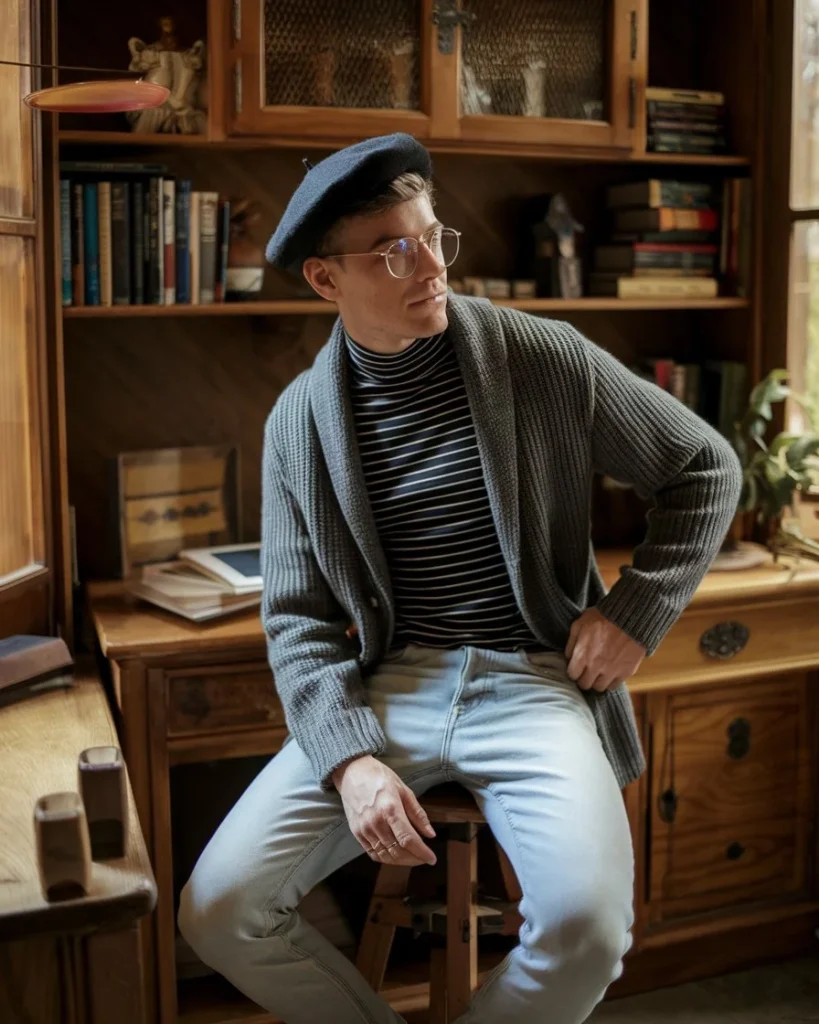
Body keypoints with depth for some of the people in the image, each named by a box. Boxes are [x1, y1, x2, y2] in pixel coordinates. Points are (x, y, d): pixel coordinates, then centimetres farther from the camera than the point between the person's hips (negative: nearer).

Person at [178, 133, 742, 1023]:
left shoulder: (545, 359, -2)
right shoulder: (300, 419, 3)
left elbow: (706, 468, 8)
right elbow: (298, 619, 4)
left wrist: (636, 613, -3)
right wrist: (349, 760, -13)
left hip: (532, 682, -1)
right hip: (388, 685, 2)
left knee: (589, 924, -27)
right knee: (217, 911, -11)